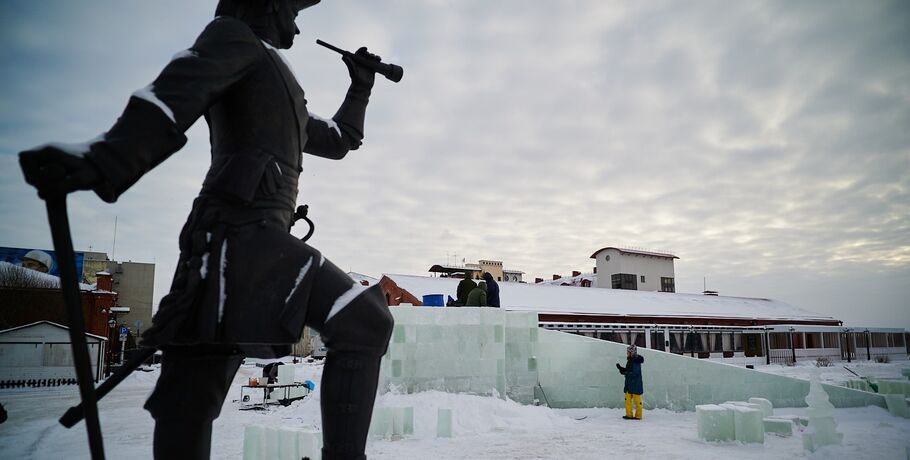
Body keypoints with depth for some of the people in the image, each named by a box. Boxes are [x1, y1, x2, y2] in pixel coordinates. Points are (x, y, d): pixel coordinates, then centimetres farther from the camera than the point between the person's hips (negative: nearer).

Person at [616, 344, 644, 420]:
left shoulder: (636, 361, -17)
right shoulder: (630, 361, 12)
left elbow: (634, 373, -25)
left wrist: (624, 372, -25)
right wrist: (621, 368, 6)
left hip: (636, 385, -9)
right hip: (629, 384, 9)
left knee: (637, 401, 1)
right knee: (628, 399, 10)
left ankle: (638, 415, 9)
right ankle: (629, 414, 16)